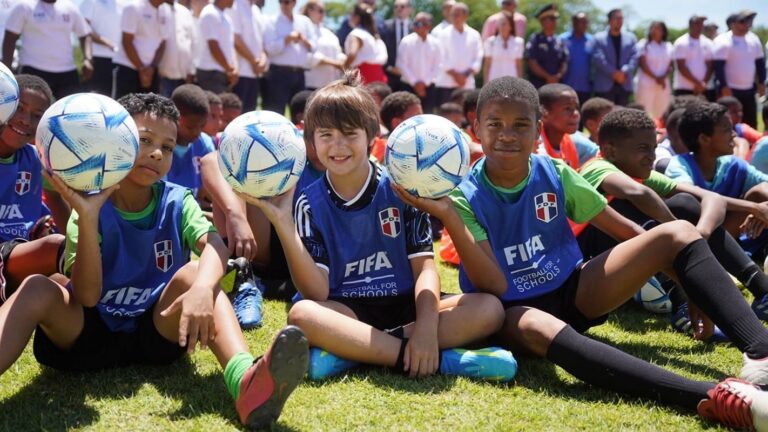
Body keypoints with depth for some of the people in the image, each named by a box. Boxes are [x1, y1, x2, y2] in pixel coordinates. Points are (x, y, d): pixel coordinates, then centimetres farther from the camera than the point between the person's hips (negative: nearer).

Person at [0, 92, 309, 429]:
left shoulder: (176, 201, -1)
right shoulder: (91, 204, -7)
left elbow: (214, 248, -22)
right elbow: (87, 297, -19)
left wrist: (202, 288, -45)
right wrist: (87, 217, -31)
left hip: (157, 331, 1)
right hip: (90, 333, -1)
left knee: (193, 274, -27)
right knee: (37, 288, -27)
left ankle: (246, 385, -54)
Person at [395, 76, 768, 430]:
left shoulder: (554, 175, -3)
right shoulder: (466, 197, -13)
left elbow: (622, 230, 4)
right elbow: (495, 287, -22)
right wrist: (448, 217, -32)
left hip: (572, 290, 5)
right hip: (512, 311, -5)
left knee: (678, 233, -9)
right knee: (537, 328, -43)